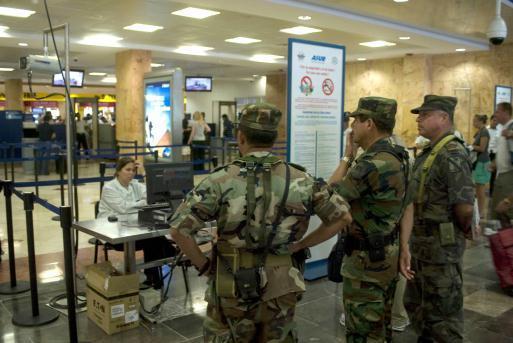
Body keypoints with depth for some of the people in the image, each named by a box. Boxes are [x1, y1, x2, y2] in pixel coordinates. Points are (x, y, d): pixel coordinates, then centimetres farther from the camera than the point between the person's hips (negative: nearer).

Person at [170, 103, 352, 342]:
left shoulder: (222, 180, -13)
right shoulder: (301, 180, -5)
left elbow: (179, 229, -17)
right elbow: (342, 216, 3)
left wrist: (204, 266, -4)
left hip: (233, 289, -2)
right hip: (281, 289, 2)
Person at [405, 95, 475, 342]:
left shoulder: (452, 155, -20)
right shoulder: (429, 152, 9)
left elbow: (465, 207, -25)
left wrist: (461, 232, -8)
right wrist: (415, 237, 13)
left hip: (441, 245, -9)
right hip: (421, 243, 10)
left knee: (443, 310, 5)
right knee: (416, 303, 22)